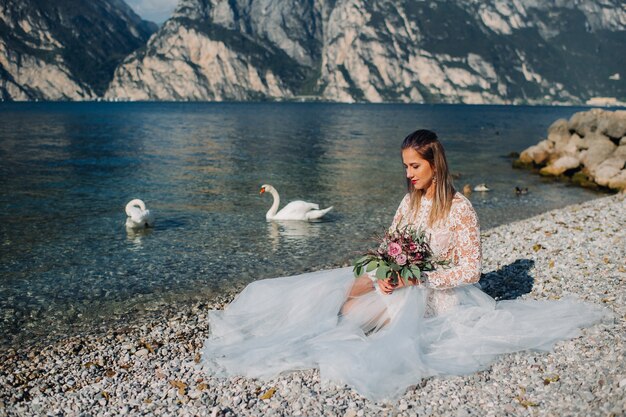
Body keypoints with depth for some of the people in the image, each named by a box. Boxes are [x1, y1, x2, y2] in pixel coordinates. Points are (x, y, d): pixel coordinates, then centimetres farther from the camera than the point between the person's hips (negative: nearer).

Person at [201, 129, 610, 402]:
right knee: (337, 290, -17)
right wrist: (385, 275, -16)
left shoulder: (460, 209, -15)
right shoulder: (410, 202, 6)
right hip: (403, 283, 7)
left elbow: (470, 271, -15)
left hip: (437, 294, -6)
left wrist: (418, 279, -23)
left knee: (354, 310, -27)